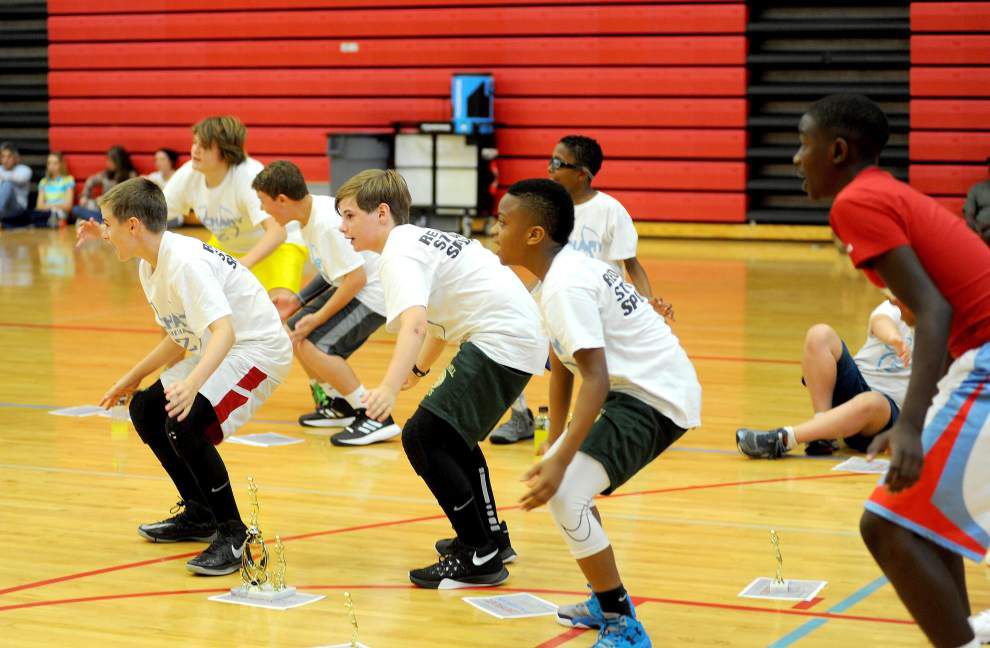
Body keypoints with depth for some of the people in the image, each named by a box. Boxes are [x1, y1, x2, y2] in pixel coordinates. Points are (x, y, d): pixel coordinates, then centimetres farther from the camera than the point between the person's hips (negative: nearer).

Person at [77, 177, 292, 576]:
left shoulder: (186, 262, -25)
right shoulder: (150, 268, 5)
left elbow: (224, 331, -37)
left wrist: (192, 384, -52)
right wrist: (133, 378, 23)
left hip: (258, 349, -11)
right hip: (215, 349, 11)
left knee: (184, 424, -27)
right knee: (145, 410, 12)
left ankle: (234, 535, -12)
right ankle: (199, 516, 25)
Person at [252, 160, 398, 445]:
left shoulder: (327, 224, -27)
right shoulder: (311, 212, 3)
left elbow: (356, 278, -27)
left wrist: (318, 318, -21)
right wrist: (300, 301, 14)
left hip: (372, 292, -10)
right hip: (350, 284, 10)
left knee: (311, 345, -21)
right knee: (294, 332, 13)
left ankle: (375, 418, -19)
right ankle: (338, 406, 26)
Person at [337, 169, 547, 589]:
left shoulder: (400, 256, -13)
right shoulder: (420, 239, 18)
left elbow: (414, 323, -32)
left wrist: (389, 389, -44)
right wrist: (419, 369, 41)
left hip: (502, 341, -11)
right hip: (523, 335, 11)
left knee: (422, 437, -10)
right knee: (450, 432, 27)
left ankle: (480, 557, -6)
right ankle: (491, 535, 37)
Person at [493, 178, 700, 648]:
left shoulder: (565, 286, -21)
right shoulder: (565, 271, 10)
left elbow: (596, 381, -29)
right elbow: (563, 366, 17)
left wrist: (561, 461, -33)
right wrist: (555, 446, 18)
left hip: (656, 397, -11)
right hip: (638, 388, 11)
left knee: (562, 494, -22)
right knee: (555, 477, 24)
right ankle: (607, 603, 34)